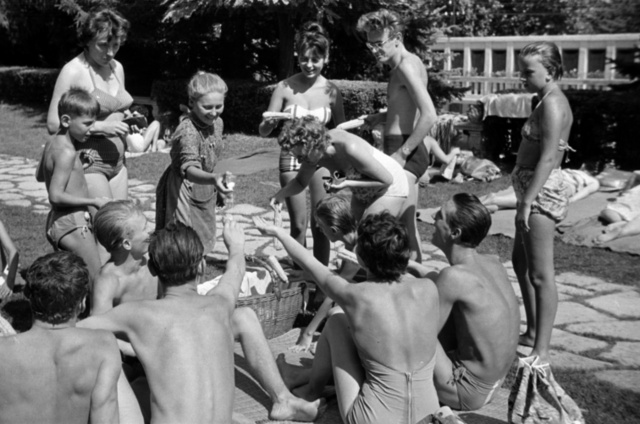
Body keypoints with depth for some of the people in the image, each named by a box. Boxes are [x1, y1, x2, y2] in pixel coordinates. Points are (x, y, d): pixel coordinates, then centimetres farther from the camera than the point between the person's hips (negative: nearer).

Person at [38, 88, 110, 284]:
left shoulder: (51, 144, 10)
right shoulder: (67, 152, -19)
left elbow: (39, 175, 28)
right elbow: (56, 196, -23)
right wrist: (94, 201, -17)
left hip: (57, 222, 10)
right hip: (73, 223, -10)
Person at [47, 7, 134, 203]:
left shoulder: (117, 68, 9)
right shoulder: (73, 71, -12)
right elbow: (53, 124, -15)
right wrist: (101, 127, -21)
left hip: (117, 161, 7)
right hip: (88, 163, -7)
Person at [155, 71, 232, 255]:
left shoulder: (217, 123, -5)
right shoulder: (188, 131, -31)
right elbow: (189, 168, -46)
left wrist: (216, 185, 17)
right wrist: (213, 179, -64)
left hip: (205, 190, 8)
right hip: (182, 190, -8)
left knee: (204, 241, 20)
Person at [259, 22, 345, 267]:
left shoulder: (331, 91, -3)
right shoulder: (285, 88, -6)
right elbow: (263, 131, -3)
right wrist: (270, 123, -26)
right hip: (292, 157, 0)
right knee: (299, 224, 2)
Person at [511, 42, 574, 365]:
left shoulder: (552, 104, -16)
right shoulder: (548, 101, 14)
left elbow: (548, 158, -23)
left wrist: (527, 202, -24)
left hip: (542, 192, -11)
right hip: (534, 189, 11)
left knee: (540, 274, -6)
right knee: (521, 262, 21)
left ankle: (541, 351, 0)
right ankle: (532, 333, 33)